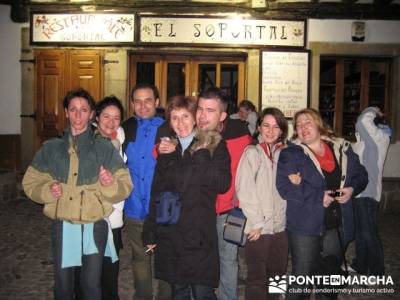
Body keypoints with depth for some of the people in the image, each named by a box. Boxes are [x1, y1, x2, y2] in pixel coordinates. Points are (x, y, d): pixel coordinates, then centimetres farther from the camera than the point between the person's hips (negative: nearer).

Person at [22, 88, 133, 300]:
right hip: (62, 226, 2)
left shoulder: (104, 148, 1)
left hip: (95, 227, -1)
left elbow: (125, 187, -1)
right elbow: (30, 182, 9)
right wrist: (47, 191, -11)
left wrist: (110, 184, -22)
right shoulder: (51, 148, 6)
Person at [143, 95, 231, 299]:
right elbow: (156, 192, 12)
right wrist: (150, 232, 11)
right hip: (169, 234, 4)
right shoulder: (167, 148, 12)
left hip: (200, 234, -3)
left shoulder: (214, 145, 1)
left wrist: (201, 157, -16)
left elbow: (223, 184, -10)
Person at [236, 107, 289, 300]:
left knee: (277, 273, 15)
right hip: (258, 228, -5)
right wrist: (257, 222, -12)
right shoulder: (252, 152, -5)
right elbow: (244, 190, -11)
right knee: (257, 278, 2)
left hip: (280, 226, 5)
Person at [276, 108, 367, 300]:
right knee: (302, 277, 6)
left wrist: (352, 188, -8)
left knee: (332, 274, 21)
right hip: (305, 226, -4)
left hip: (337, 225, 4)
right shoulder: (290, 154, -6)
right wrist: (319, 196, -21)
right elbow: (284, 187, -18)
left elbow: (360, 175, 14)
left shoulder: (342, 149, 6)